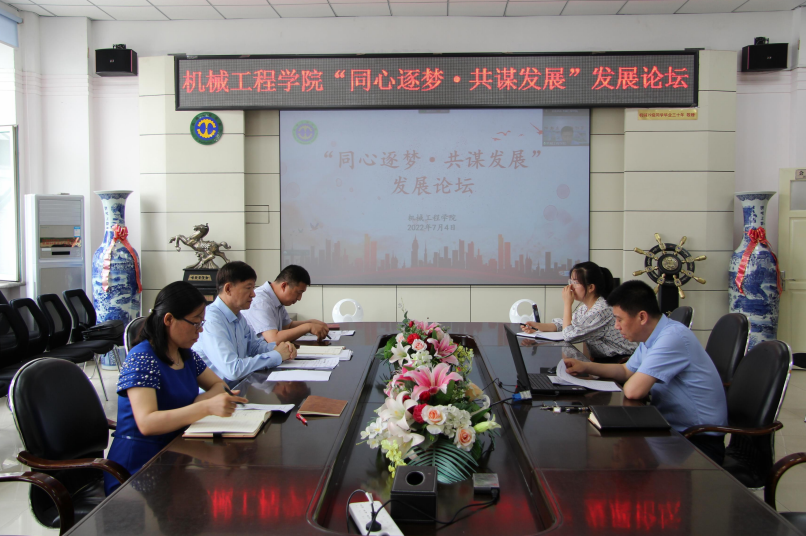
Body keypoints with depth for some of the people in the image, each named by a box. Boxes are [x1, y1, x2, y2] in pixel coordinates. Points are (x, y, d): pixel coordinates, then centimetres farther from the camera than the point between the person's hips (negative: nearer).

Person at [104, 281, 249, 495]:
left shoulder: (186, 355, 10)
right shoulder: (142, 359, -15)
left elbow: (219, 385, 16)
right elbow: (147, 423, -26)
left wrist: (200, 402, -7)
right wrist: (206, 407, -35)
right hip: (137, 468, -8)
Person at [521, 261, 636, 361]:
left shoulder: (602, 310, -23)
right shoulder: (584, 308, 5)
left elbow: (569, 335, -24)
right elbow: (562, 324, 11)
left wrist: (567, 303, -18)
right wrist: (538, 326, -5)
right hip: (602, 359, 7)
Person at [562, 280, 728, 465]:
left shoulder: (673, 337, -24)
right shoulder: (652, 336, 7)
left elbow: (633, 390, -29)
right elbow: (627, 371, 22)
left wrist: (630, 383, -6)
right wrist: (585, 367, 12)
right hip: (672, 427, 9)